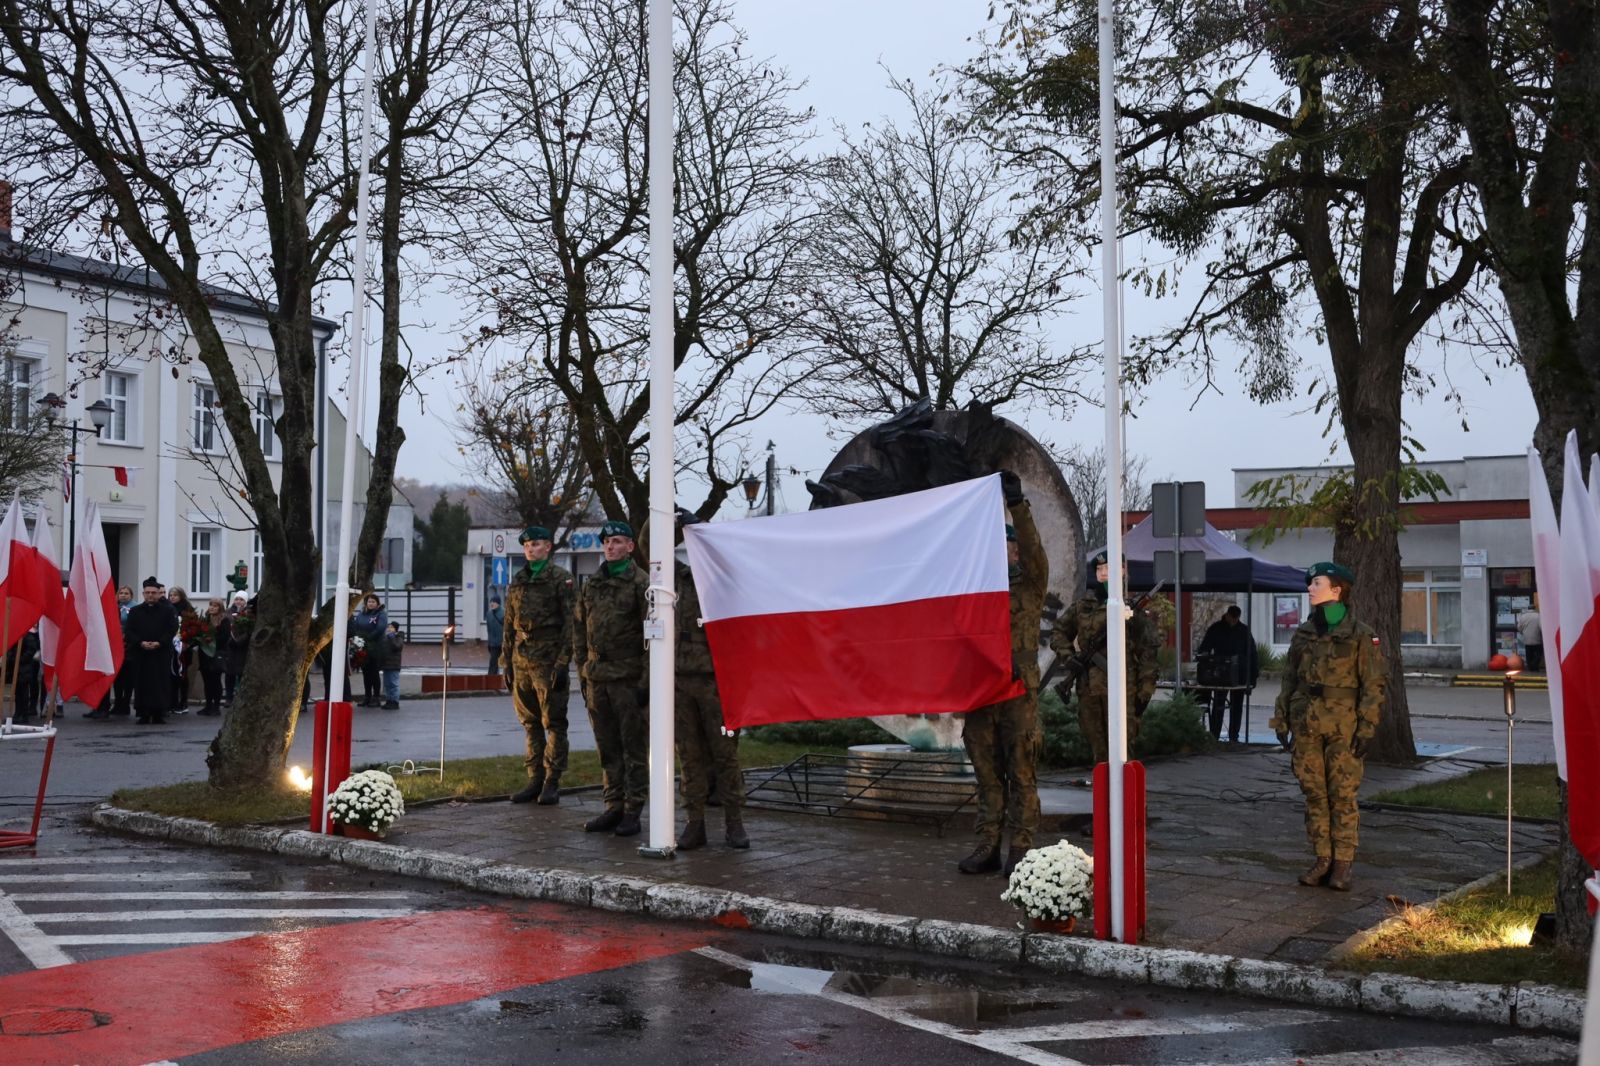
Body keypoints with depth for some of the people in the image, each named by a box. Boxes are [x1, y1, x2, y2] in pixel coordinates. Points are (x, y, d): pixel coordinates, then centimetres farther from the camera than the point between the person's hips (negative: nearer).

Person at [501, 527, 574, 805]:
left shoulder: (560, 579, -3)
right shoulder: (517, 582, 16)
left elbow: (570, 623, -8)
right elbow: (508, 624, 19)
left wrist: (563, 663, -14)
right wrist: (506, 662, 13)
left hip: (549, 660, -6)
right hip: (522, 661, 6)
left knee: (554, 723, -1)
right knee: (530, 723, 9)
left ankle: (552, 783, 3)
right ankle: (535, 779, 15)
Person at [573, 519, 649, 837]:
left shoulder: (640, 583, -5)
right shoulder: (592, 584, 14)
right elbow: (579, 630, 18)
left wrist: (646, 680, -14)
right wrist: (582, 673, 12)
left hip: (628, 679, -6)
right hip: (597, 678, 6)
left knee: (634, 748, -1)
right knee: (607, 748, 11)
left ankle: (632, 811, 4)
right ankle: (613, 807, 18)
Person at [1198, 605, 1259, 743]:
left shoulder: (1244, 630, 4)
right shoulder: (1215, 629, 0)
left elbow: (1252, 653, 6)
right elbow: (1204, 650, 1)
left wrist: (1254, 675, 0)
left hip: (1239, 675, 1)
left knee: (1237, 706, 4)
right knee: (1217, 705, -4)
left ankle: (1233, 737, 9)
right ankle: (1214, 736, -2)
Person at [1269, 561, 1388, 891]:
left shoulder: (1360, 635, -3)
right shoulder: (1303, 634, 12)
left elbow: (1374, 683, -5)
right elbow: (1289, 679, 15)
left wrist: (1367, 726, -11)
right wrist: (1281, 718, 9)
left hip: (1343, 724, -5)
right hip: (1306, 724, 5)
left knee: (1343, 794, -2)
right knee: (1314, 793, 7)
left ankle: (1342, 864, 4)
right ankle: (1322, 860, 14)